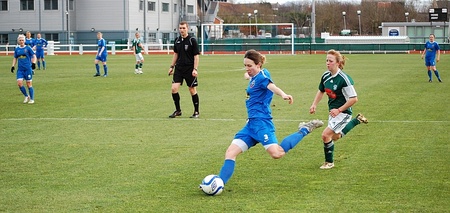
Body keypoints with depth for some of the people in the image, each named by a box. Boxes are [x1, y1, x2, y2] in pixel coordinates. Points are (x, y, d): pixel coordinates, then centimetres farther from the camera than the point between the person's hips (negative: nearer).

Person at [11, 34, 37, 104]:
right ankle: (26, 96, 11)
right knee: (19, 83, -10)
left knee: (29, 84, -1)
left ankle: (32, 99, 12)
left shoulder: (28, 48, -2)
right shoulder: (16, 49, 9)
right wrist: (13, 66, 8)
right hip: (20, 69, 4)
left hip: (28, 68, -4)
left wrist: (33, 63, -18)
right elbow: (15, 58, 19)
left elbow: (34, 56, -2)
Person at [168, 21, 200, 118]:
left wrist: (195, 69, -15)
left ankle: (196, 112, 16)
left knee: (192, 90, 3)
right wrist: (172, 66, 14)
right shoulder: (177, 40, 8)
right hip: (179, 68, 4)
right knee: (174, 88, -7)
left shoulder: (192, 40, -7)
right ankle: (178, 110, 7)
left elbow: (196, 56, -8)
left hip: (190, 69, -4)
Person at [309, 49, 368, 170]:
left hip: (343, 112, -8)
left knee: (326, 135, -16)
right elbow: (321, 91, 17)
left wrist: (339, 110, -24)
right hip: (333, 111, 8)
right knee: (335, 137, 24)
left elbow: (354, 98, -23)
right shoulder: (325, 76, -2)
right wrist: (314, 104, 4)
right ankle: (357, 120, 41)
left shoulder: (344, 79, -25)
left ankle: (329, 162, 5)